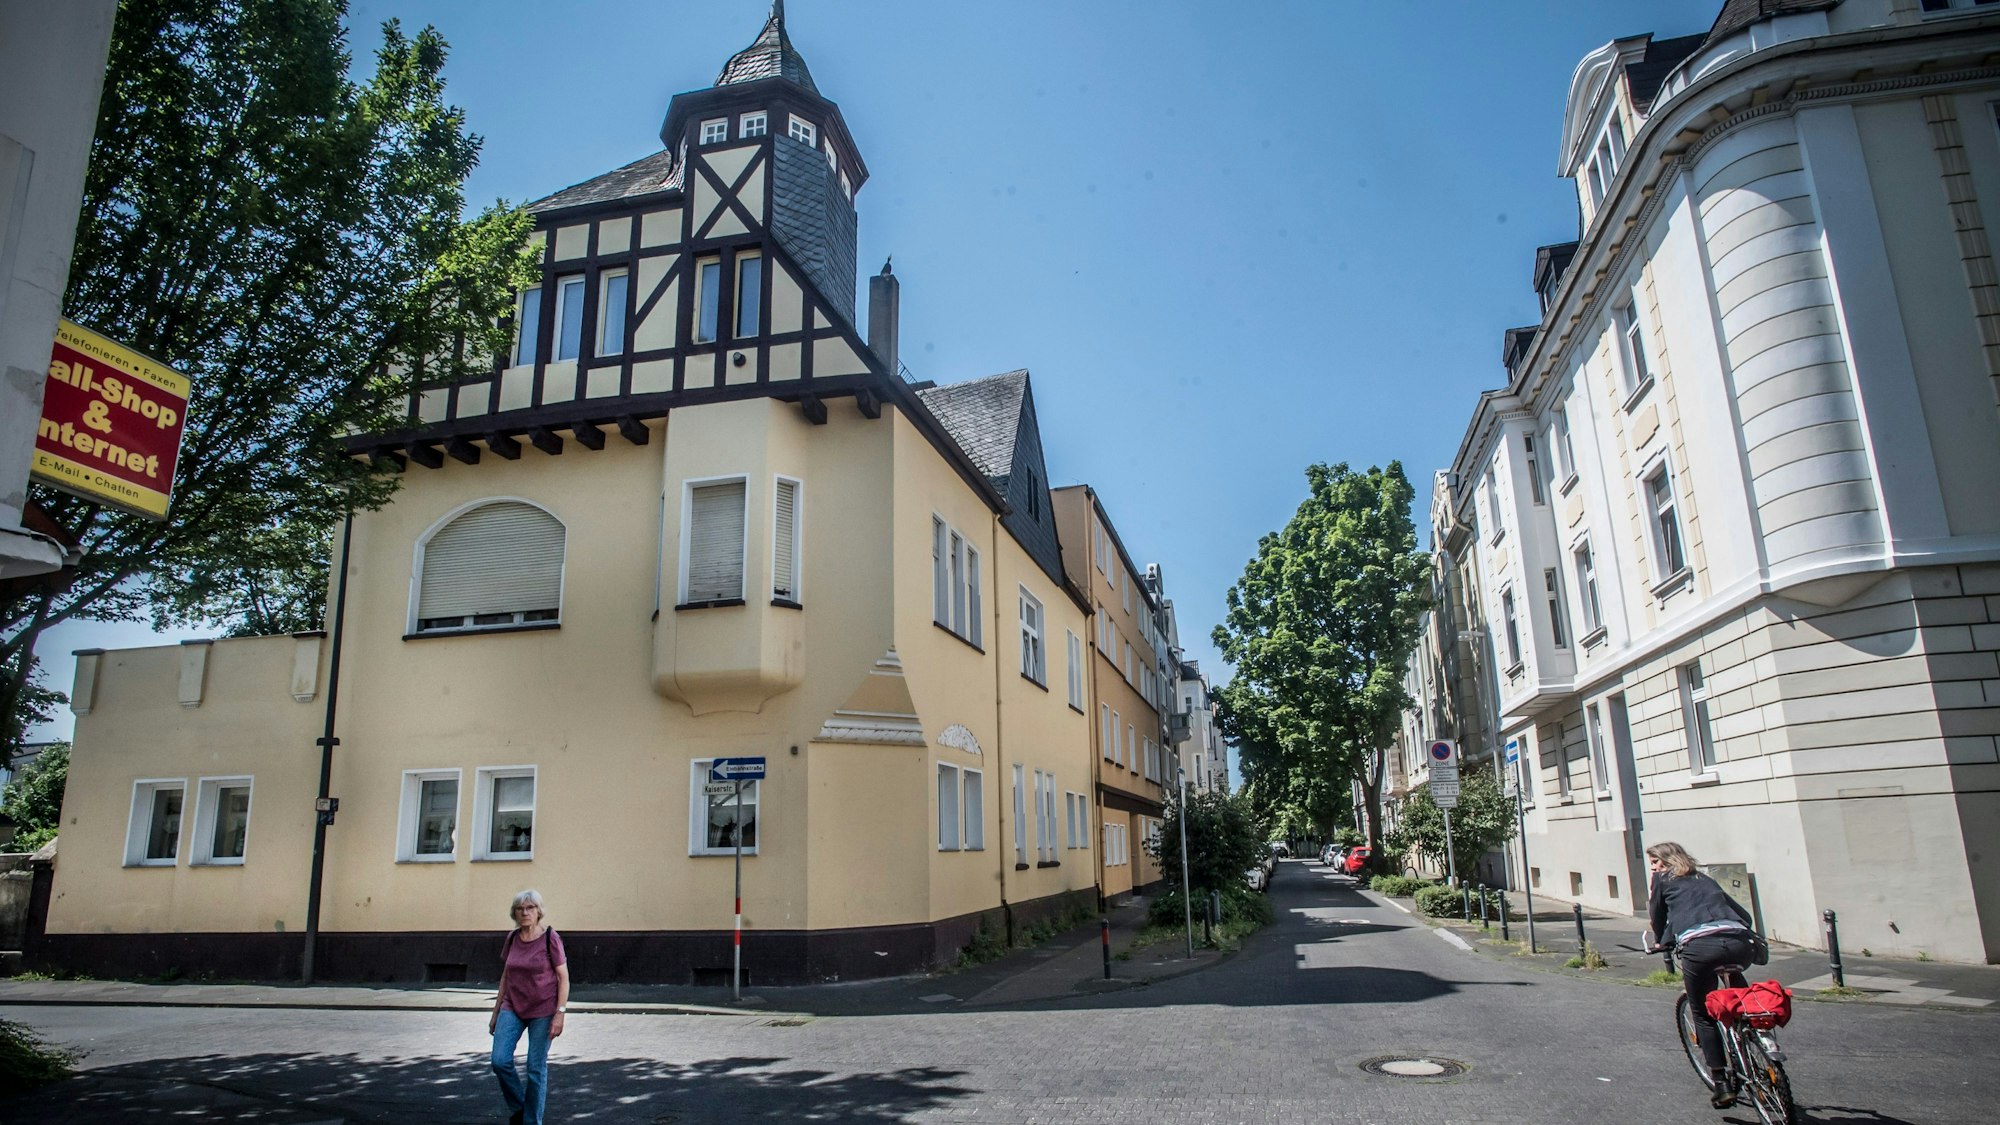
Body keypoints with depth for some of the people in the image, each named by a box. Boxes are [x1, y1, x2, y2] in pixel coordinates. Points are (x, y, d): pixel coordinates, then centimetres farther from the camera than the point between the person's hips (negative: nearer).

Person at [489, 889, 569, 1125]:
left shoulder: (550, 938, -10)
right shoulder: (512, 939, 4)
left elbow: (563, 978, -9)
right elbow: (505, 977, 14)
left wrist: (559, 1013, -15)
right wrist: (495, 1012, 15)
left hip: (542, 1011, -4)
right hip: (512, 1008, 4)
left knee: (536, 1068, 0)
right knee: (500, 1061, -8)